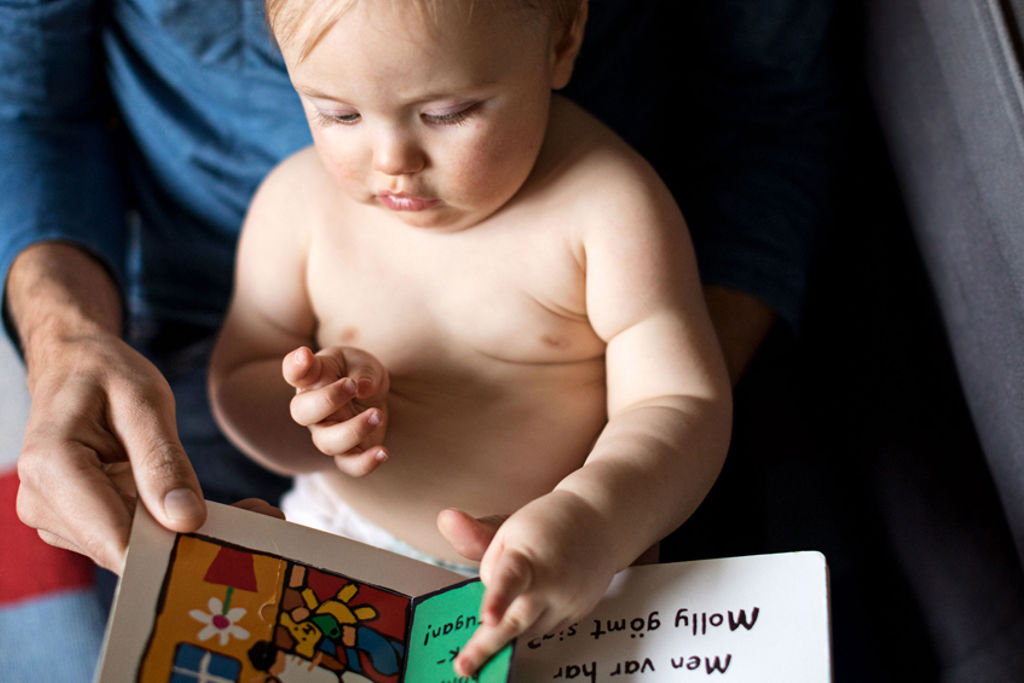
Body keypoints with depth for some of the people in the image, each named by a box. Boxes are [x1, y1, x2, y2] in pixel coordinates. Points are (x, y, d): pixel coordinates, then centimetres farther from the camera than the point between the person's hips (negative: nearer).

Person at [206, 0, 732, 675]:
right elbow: (237, 385, 0)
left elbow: (681, 403, -21)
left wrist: (596, 523, -42)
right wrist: (312, 412, -24)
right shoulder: (299, 204, -9)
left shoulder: (606, 203, -18)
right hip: (346, 543, 1)